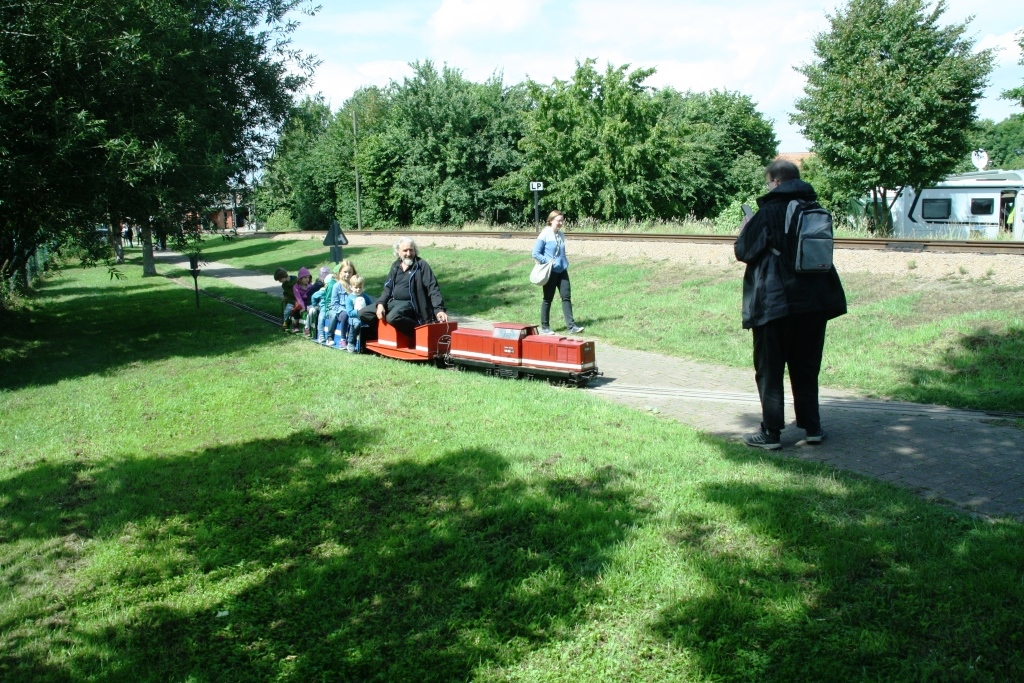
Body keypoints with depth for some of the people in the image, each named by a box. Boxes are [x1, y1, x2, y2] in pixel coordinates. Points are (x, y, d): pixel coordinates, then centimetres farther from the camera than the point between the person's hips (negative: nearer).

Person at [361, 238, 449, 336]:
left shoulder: (422, 265, -5)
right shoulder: (395, 266, 13)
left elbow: (433, 288, -11)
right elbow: (388, 287, 15)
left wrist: (439, 309, -25)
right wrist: (380, 304, -4)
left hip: (409, 303, -7)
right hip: (392, 302, 7)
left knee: (393, 317, -38)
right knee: (364, 314, -3)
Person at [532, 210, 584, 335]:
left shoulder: (561, 235, 8)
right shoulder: (544, 235, -10)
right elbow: (535, 253, -11)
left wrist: (565, 263, 10)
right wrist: (547, 262, -15)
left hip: (562, 271, 6)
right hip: (550, 272, -6)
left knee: (566, 296, 1)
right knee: (547, 299, 3)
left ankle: (571, 326, 2)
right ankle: (544, 327, 14)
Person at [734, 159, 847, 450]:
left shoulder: (769, 212, -10)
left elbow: (743, 251, -9)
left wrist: (745, 228, 11)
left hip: (774, 302, -6)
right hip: (814, 302, 6)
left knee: (769, 370, 3)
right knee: (806, 368, 15)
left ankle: (771, 433, 4)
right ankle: (812, 428, 18)